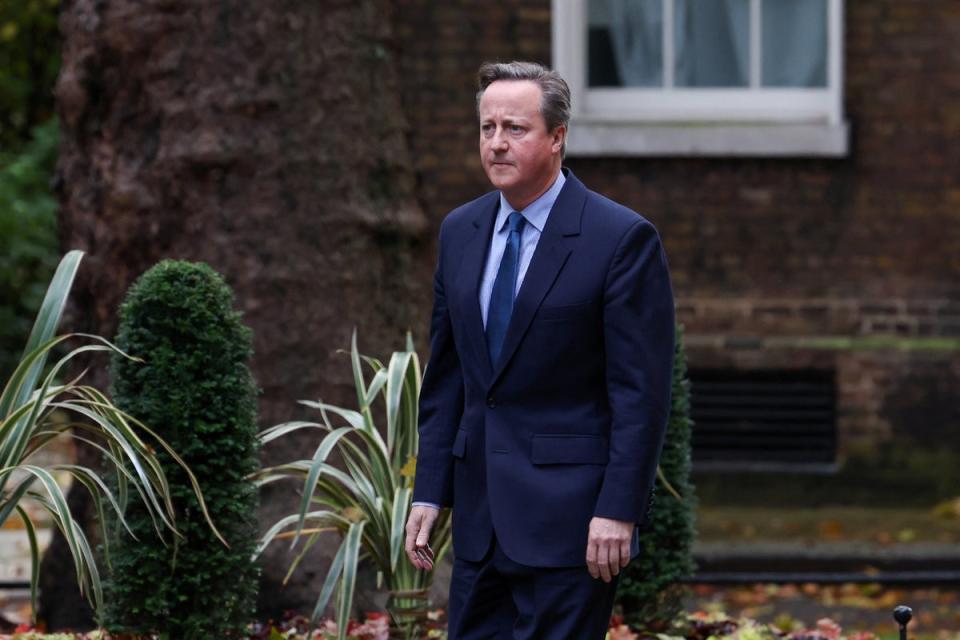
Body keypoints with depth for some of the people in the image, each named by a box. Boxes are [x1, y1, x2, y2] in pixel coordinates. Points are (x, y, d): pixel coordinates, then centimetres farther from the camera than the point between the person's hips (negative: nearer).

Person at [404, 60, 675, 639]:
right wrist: (430, 492, 9)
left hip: (570, 518, -6)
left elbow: (642, 390, -11)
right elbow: (446, 374, 14)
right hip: (482, 515, 6)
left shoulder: (622, 238, -9)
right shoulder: (461, 232, 10)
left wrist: (618, 510, -16)